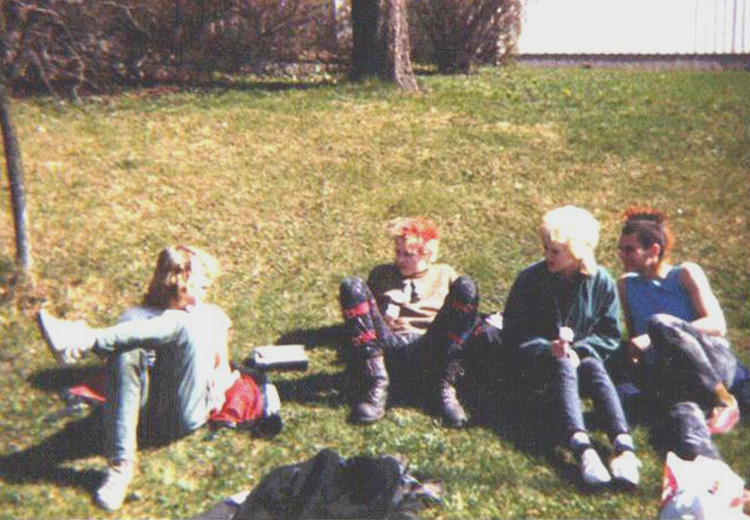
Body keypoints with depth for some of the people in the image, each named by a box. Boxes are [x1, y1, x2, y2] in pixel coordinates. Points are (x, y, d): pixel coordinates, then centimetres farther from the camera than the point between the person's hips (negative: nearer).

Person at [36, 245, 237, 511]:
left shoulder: (213, 315, 30)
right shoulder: (139, 315, 28)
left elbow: (223, 364, 26)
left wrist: (219, 385, 7)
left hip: (188, 411, -1)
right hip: (148, 410, 1)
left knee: (183, 324, -23)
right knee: (126, 352, -34)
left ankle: (86, 340, -36)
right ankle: (120, 465, -40)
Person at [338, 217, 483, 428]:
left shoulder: (445, 274, 28)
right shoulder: (381, 274, 30)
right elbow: (360, 307, 25)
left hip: (431, 351, -1)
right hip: (389, 346, 1)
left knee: (465, 287, -23)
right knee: (351, 286, -20)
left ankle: (443, 386, -26)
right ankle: (376, 384, -29)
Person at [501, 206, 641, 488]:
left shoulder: (601, 282, 1)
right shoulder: (530, 279, -4)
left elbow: (609, 335, 2)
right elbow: (514, 336, -4)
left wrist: (579, 350, -17)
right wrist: (548, 349, -22)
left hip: (581, 357, 2)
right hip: (534, 366, -2)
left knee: (593, 366, -32)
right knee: (562, 365, -34)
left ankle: (624, 445, -50)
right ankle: (582, 448, -56)